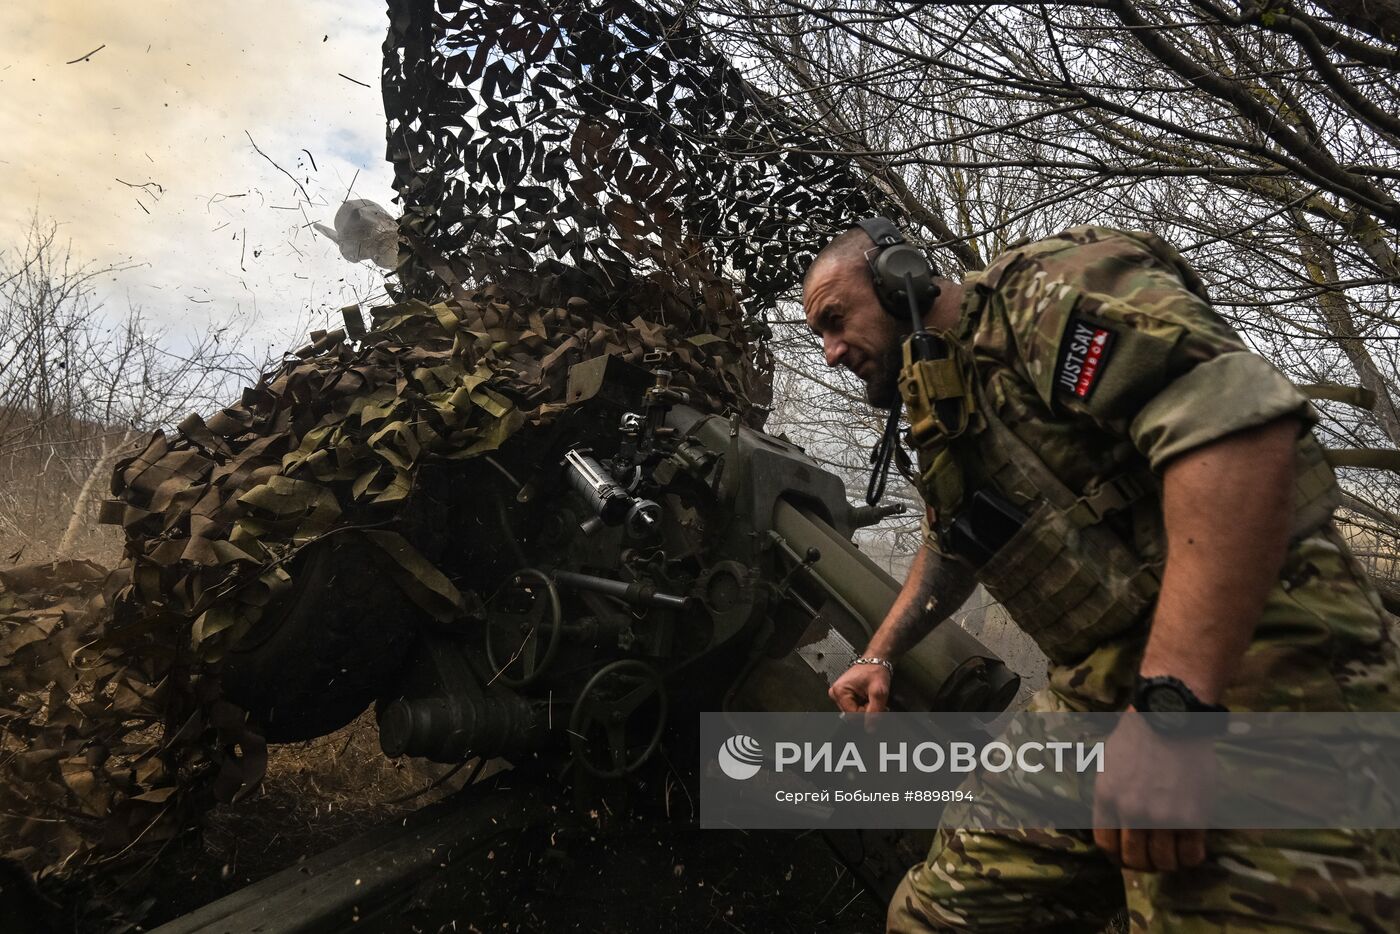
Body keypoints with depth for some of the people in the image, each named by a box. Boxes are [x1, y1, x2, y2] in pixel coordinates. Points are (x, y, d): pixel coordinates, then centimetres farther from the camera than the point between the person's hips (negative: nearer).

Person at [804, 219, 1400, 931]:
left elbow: (1239, 414, -26)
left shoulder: (1040, 288, -9)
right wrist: (879, 657, 25)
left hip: (1246, 672, -8)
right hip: (1094, 692, 9)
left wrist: (1169, 709, -30)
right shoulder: (941, 402, 19)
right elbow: (950, 550, 36)